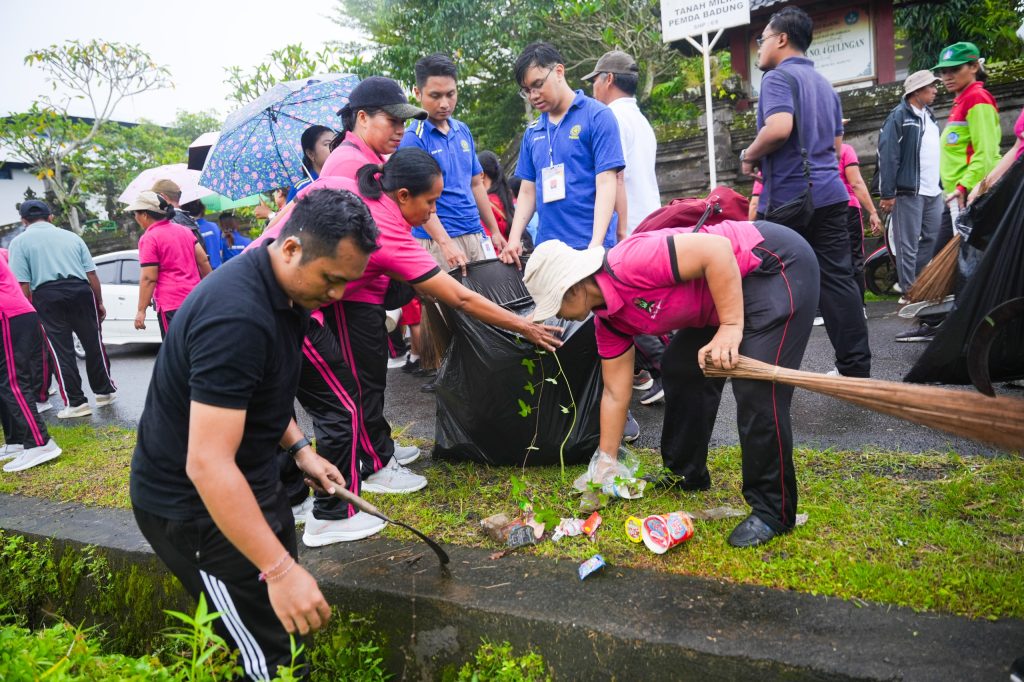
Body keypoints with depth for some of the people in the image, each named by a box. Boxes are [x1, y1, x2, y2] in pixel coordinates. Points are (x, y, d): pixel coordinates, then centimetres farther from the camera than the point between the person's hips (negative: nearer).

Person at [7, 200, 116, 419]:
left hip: (46, 296, -2)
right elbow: (91, 274, 9)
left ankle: (76, 402, 5)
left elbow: (22, 283, -3)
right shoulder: (71, 236, 15)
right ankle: (104, 391, 25)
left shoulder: (20, 241, 6)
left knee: (60, 350, 3)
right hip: (81, 291, 3)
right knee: (93, 343, 14)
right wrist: (99, 302, 15)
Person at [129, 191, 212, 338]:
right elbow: (204, 261, 11)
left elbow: (148, 278, -13)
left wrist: (141, 310, -10)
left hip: (171, 304, -7)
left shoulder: (149, 238, -8)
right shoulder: (184, 230, 12)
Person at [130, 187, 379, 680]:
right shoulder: (236, 316, -31)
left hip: (250, 480, 9)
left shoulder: (282, 289, 1)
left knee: (285, 622, 19)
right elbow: (207, 465, -33)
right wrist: (279, 568, -32)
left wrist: (298, 448, 7)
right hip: (194, 505, -9)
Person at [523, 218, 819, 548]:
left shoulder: (629, 265, -27)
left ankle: (773, 510, -4)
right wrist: (605, 464, 16)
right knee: (680, 369, 12)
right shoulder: (608, 321, 3)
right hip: (730, 286, 10)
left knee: (756, 389, -17)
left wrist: (731, 327, -27)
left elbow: (716, 249, -29)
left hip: (777, 263, -9)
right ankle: (685, 475, 26)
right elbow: (615, 394, 10)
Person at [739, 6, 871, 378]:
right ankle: (856, 367, 7)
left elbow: (779, 128, -24)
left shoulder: (778, 77, -7)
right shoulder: (824, 84, 21)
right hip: (829, 192, 8)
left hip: (789, 197, -8)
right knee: (838, 279, 6)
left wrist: (749, 156, -8)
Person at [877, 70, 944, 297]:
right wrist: (887, 193, -18)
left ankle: (912, 282, 22)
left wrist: (942, 185, 18)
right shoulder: (899, 116, -7)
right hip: (908, 191, -8)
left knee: (933, 239, 10)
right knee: (908, 245, -3)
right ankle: (909, 291, 4)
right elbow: (887, 156, -14)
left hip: (933, 192, 8)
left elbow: (936, 153, 23)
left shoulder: (929, 115, 19)